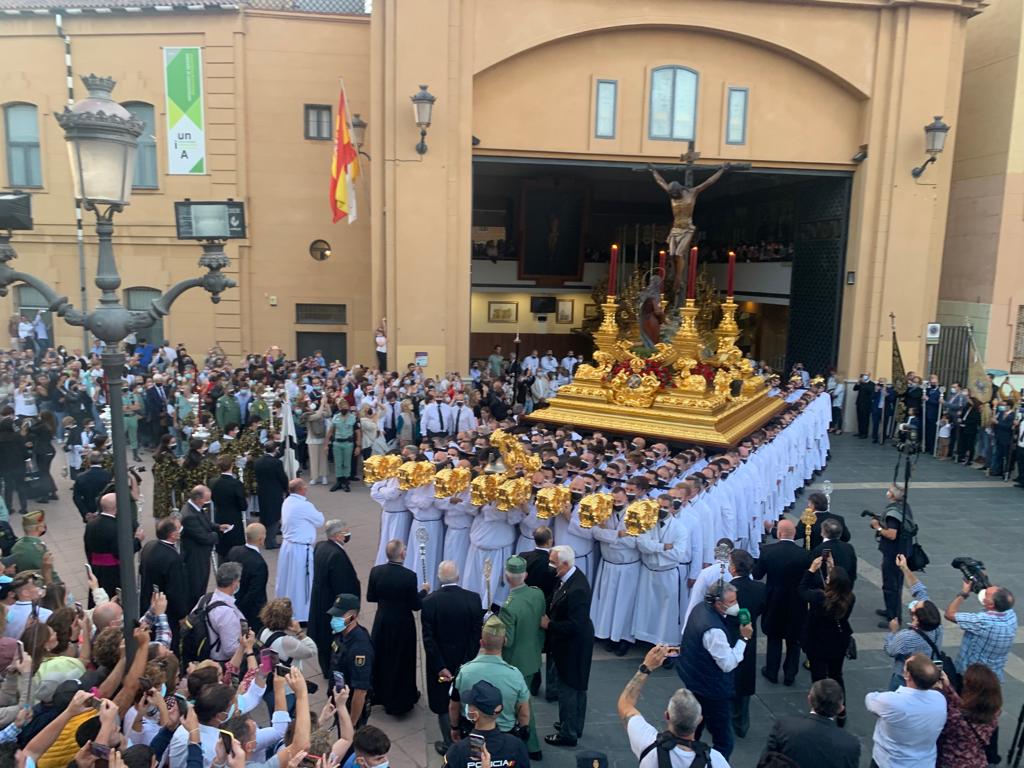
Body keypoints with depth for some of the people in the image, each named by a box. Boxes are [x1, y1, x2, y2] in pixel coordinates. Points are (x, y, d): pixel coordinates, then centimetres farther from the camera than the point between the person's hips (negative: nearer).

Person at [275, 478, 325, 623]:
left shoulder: (287, 502, 3)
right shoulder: (304, 505, -21)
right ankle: (301, 615, 13)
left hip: (287, 545, 8)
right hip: (300, 549, -8)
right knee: (301, 582, 4)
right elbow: (319, 521, -7)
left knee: (288, 579, 19)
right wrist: (318, 513, 10)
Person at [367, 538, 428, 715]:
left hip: (381, 622, 4)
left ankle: (380, 694, 40)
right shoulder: (409, 576, -24)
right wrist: (424, 591, 2)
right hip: (402, 625, -4)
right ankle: (399, 702, 28)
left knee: (380, 658, 22)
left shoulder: (376, 571, -12)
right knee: (402, 661, 14)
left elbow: (370, 597, -1)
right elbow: (415, 605, -16)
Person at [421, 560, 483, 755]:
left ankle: (449, 744, 26)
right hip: (466, 661, 2)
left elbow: (428, 638, -16)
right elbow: (477, 635, -14)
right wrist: (467, 662, -9)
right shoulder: (473, 599, -14)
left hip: (440, 662, -2)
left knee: (443, 704, 15)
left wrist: (440, 667, -12)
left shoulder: (429, 601, -17)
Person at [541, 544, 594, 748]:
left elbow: (574, 625, -31)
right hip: (573, 643, 9)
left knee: (568, 689, 7)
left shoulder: (576, 590, -32)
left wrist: (549, 625, -20)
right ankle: (575, 725, 41)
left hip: (573, 647, -9)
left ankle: (568, 734, 23)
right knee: (576, 686, 24)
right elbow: (560, 607, 9)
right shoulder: (571, 577, -3)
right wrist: (548, 616, -6)